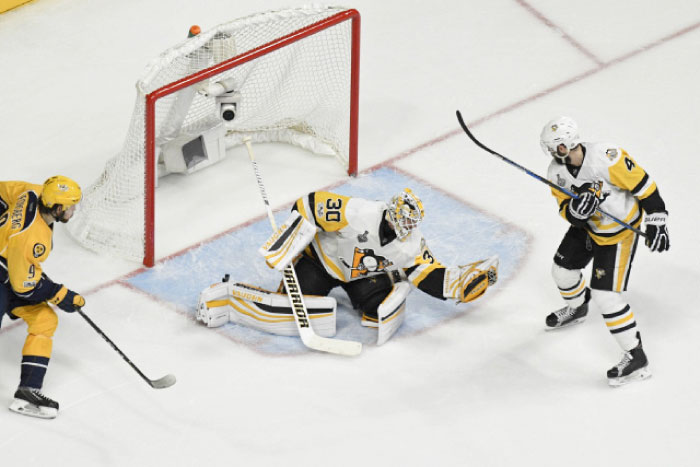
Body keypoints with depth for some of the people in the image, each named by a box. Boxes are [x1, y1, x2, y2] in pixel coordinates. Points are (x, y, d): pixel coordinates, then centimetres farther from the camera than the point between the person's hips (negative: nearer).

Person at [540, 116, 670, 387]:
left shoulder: (607, 159, -35)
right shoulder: (557, 171, -14)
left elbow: (643, 184, -25)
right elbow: (567, 212, -11)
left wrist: (656, 221, -22)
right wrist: (574, 208, -35)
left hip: (619, 231, -7)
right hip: (586, 225, 7)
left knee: (604, 294, -13)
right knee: (562, 268, 21)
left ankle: (636, 358, -2)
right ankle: (576, 308, 57)